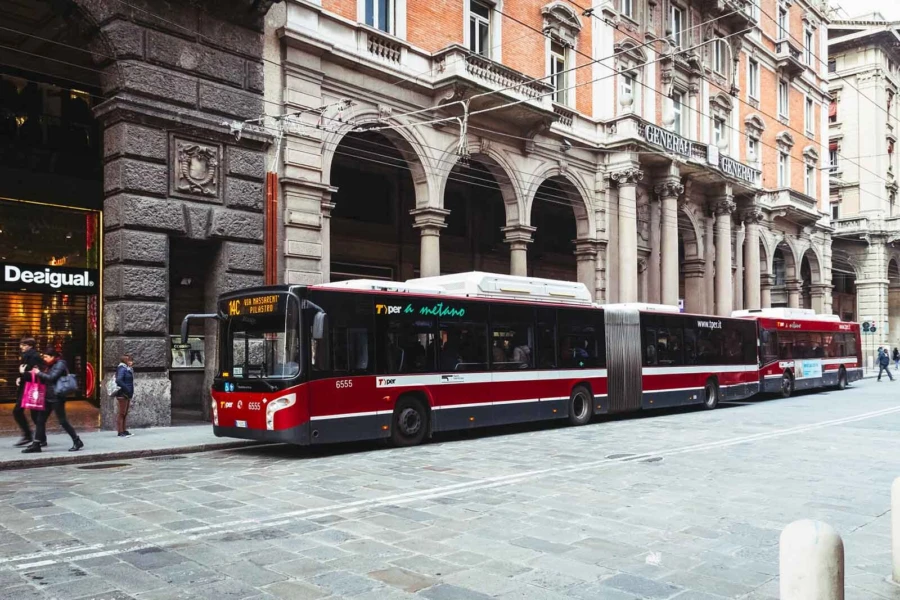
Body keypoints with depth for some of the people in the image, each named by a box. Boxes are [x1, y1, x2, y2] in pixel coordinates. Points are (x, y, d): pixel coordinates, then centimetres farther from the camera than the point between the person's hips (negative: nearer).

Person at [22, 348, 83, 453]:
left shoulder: (60, 364, -10)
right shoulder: (50, 366, 16)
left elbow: (51, 378, -21)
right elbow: (44, 380, 18)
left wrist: (39, 373, -10)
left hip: (57, 398, -9)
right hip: (48, 397, 9)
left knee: (62, 421, -5)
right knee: (40, 420, 6)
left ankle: (77, 442, 3)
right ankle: (36, 444, 11)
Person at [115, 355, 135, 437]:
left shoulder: (128, 369, 14)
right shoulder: (122, 369, -13)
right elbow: (118, 380, -26)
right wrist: (126, 389, -22)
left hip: (128, 394, 9)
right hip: (123, 394, -9)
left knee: (125, 413, 13)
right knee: (122, 413, -4)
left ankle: (124, 430, 20)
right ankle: (120, 432, -1)